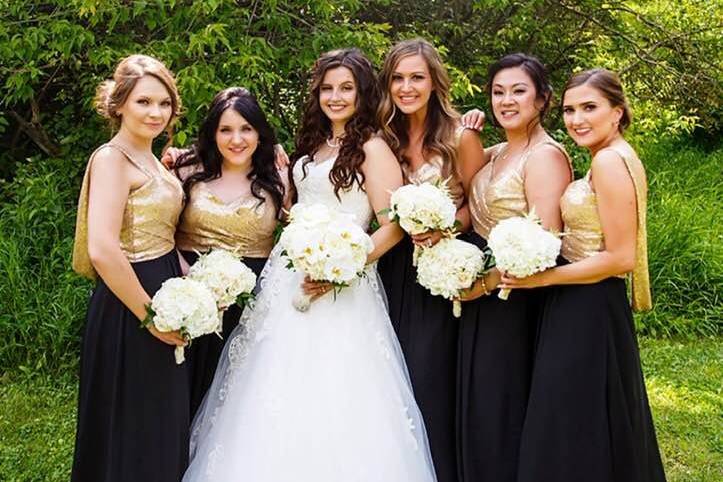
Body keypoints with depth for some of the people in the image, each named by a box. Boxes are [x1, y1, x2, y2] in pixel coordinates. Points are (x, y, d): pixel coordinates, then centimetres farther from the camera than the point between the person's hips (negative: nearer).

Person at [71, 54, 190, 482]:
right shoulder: (112, 158, -14)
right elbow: (102, 250, -25)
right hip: (129, 314, -9)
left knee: (165, 426, 19)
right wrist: (150, 315, -19)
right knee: (133, 432, 3)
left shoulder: (152, 161, 14)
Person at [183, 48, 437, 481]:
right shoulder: (312, 145, 16)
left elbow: (393, 226, -14)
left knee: (330, 401, -5)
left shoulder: (372, 148, -6)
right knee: (279, 392, 10)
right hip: (289, 279, 7)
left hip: (338, 288, -7)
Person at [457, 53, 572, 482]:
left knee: (502, 410, 4)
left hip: (515, 303, -8)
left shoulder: (545, 155, -15)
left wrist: (487, 283, -17)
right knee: (476, 406, 17)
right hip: (480, 295, 9)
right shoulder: (495, 154, 12)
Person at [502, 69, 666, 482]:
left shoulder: (610, 160, -19)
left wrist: (543, 278, -16)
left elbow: (620, 258, -21)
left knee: (576, 432, 2)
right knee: (599, 428, 19)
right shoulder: (613, 158, 11)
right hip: (588, 308, 10)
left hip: (587, 313, -10)